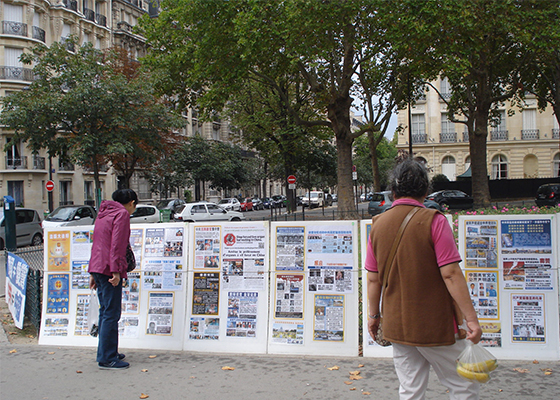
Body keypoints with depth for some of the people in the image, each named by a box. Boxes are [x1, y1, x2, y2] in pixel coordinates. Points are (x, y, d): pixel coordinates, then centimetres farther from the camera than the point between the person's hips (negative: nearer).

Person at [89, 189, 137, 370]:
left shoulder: (104, 214, 22)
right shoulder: (122, 214, -6)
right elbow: (117, 245, -16)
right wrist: (115, 271, -19)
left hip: (97, 268, 9)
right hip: (109, 269, -9)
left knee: (105, 312, 16)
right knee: (111, 314, -6)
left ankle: (106, 353, 24)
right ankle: (107, 359, -3)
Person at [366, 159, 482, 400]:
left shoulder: (378, 224, 1)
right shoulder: (433, 220, -13)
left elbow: (373, 278, 5)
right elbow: (450, 274, -17)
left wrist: (373, 315, 16)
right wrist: (471, 318, -11)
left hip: (396, 325, 5)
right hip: (436, 325, -5)